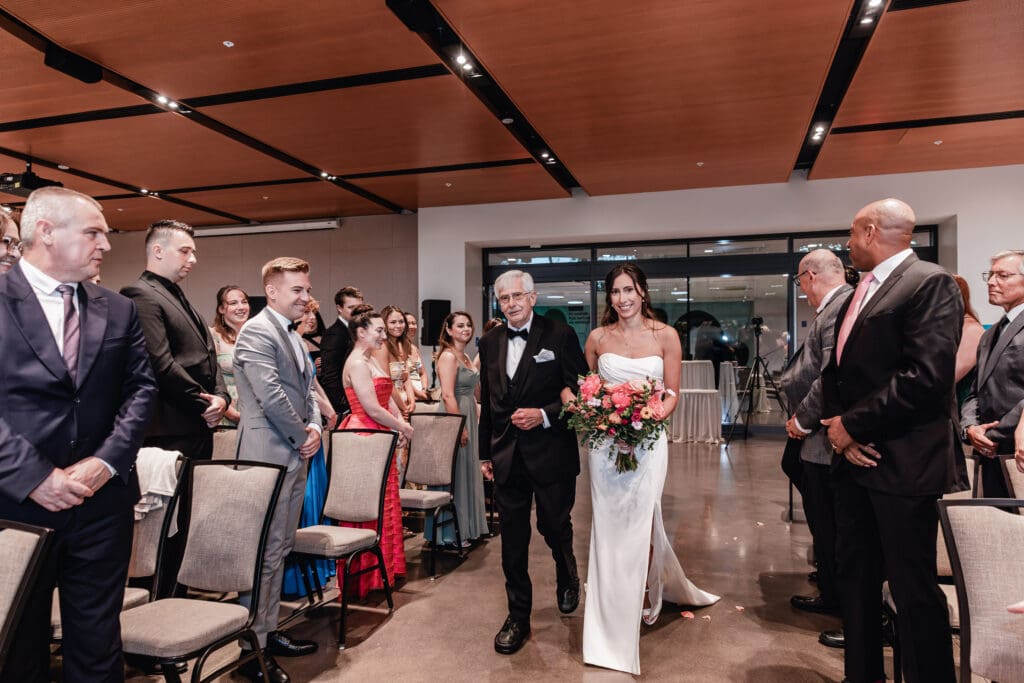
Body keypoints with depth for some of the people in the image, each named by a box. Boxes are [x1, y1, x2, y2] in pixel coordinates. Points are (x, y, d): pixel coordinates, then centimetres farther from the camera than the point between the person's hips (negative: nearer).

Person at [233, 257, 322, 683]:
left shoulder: (294, 337, 16)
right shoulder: (256, 331, -13)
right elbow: (270, 395, -21)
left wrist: (315, 428, 0)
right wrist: (301, 437, -11)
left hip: (293, 455, 9)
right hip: (269, 454, -9)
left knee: (280, 549, 17)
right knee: (264, 552, -2)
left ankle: (268, 631, 29)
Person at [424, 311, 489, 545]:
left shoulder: (465, 356, 15)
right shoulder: (448, 356, -14)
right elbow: (448, 395, -22)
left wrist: (471, 422, 17)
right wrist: (460, 427, -23)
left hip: (468, 416, 10)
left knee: (467, 472, 15)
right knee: (454, 473, -2)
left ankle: (466, 527, 26)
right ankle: (449, 533, 8)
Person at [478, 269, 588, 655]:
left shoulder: (560, 336, -7)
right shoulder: (490, 343, 7)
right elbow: (487, 402, 12)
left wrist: (544, 415, -20)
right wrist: (485, 453, 12)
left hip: (551, 453, -3)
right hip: (507, 457, 3)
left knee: (555, 527, 15)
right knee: (513, 540, 8)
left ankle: (568, 580, 47)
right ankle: (518, 617, 24)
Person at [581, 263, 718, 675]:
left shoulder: (665, 335, -1)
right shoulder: (598, 338, 3)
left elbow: (672, 394, 0)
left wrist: (651, 417, -18)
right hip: (604, 441, 2)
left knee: (639, 522, 2)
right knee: (609, 526, 7)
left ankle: (647, 595, 29)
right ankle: (613, 613, 25)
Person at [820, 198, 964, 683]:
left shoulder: (930, 283, -11)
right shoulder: (860, 294, 16)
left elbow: (926, 376, -22)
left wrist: (854, 424, -15)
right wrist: (837, 425, -3)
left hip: (903, 463, -9)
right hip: (854, 459, 9)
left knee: (913, 587, 3)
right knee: (854, 576, 17)